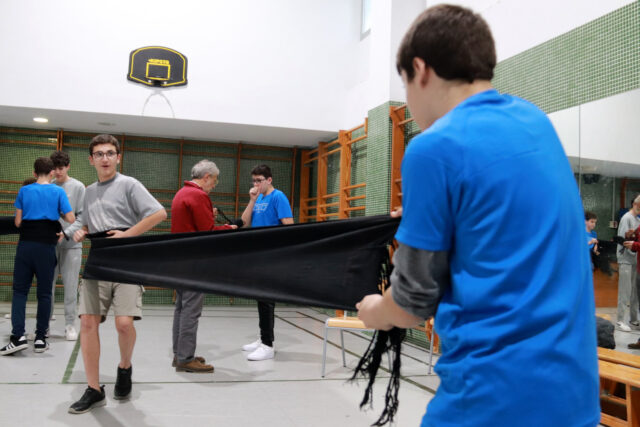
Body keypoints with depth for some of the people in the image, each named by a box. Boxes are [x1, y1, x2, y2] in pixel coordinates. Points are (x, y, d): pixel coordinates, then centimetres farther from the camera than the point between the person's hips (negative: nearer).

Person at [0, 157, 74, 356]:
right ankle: (40, 339, 9)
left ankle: (18, 336, -5)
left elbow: (17, 222, 4)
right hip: (46, 247, -1)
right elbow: (71, 219, -6)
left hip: (25, 245, 1)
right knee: (44, 293, 6)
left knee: (20, 290, 6)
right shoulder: (58, 192, 0)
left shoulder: (24, 191, 5)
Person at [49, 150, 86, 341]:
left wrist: (66, 233, -16)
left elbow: (82, 217, -4)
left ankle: (70, 325, 8)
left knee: (70, 286, 1)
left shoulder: (78, 187, 1)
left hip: (71, 244, -2)